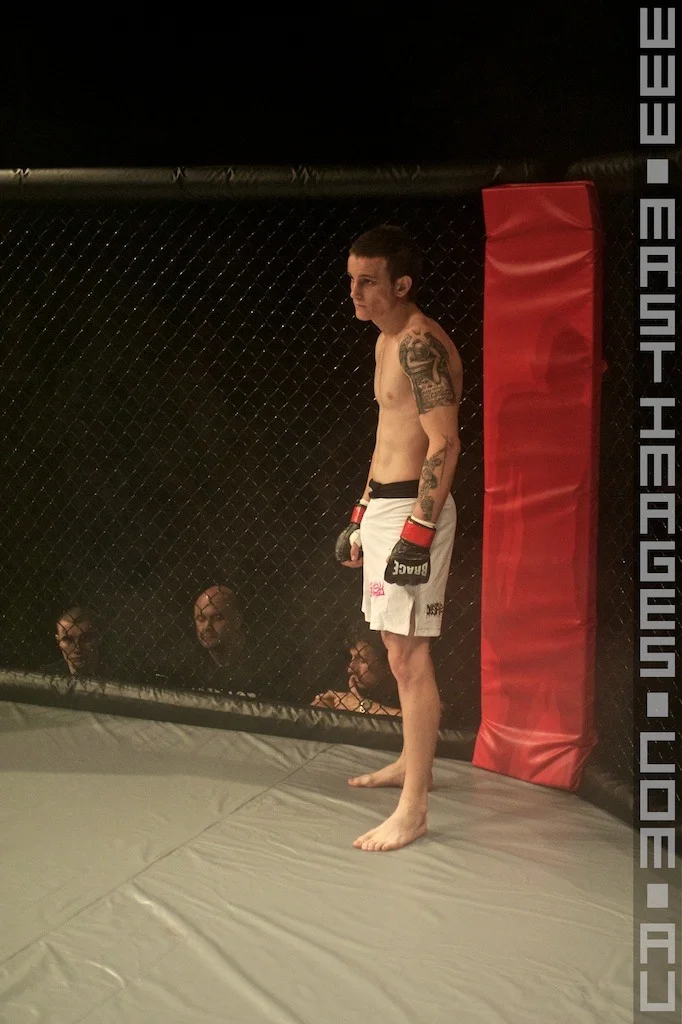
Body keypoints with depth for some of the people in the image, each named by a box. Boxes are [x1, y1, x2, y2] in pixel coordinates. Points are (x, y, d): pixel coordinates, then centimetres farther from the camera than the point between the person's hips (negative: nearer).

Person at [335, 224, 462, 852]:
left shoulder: (420, 343, -16)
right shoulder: (388, 341, 16)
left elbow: (445, 442, -22)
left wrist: (418, 533, -25)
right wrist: (361, 518, 22)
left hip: (414, 511, -10)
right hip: (382, 505, 10)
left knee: (409, 656, -7)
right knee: (400, 649, 19)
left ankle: (413, 811, -1)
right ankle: (411, 762, 34)